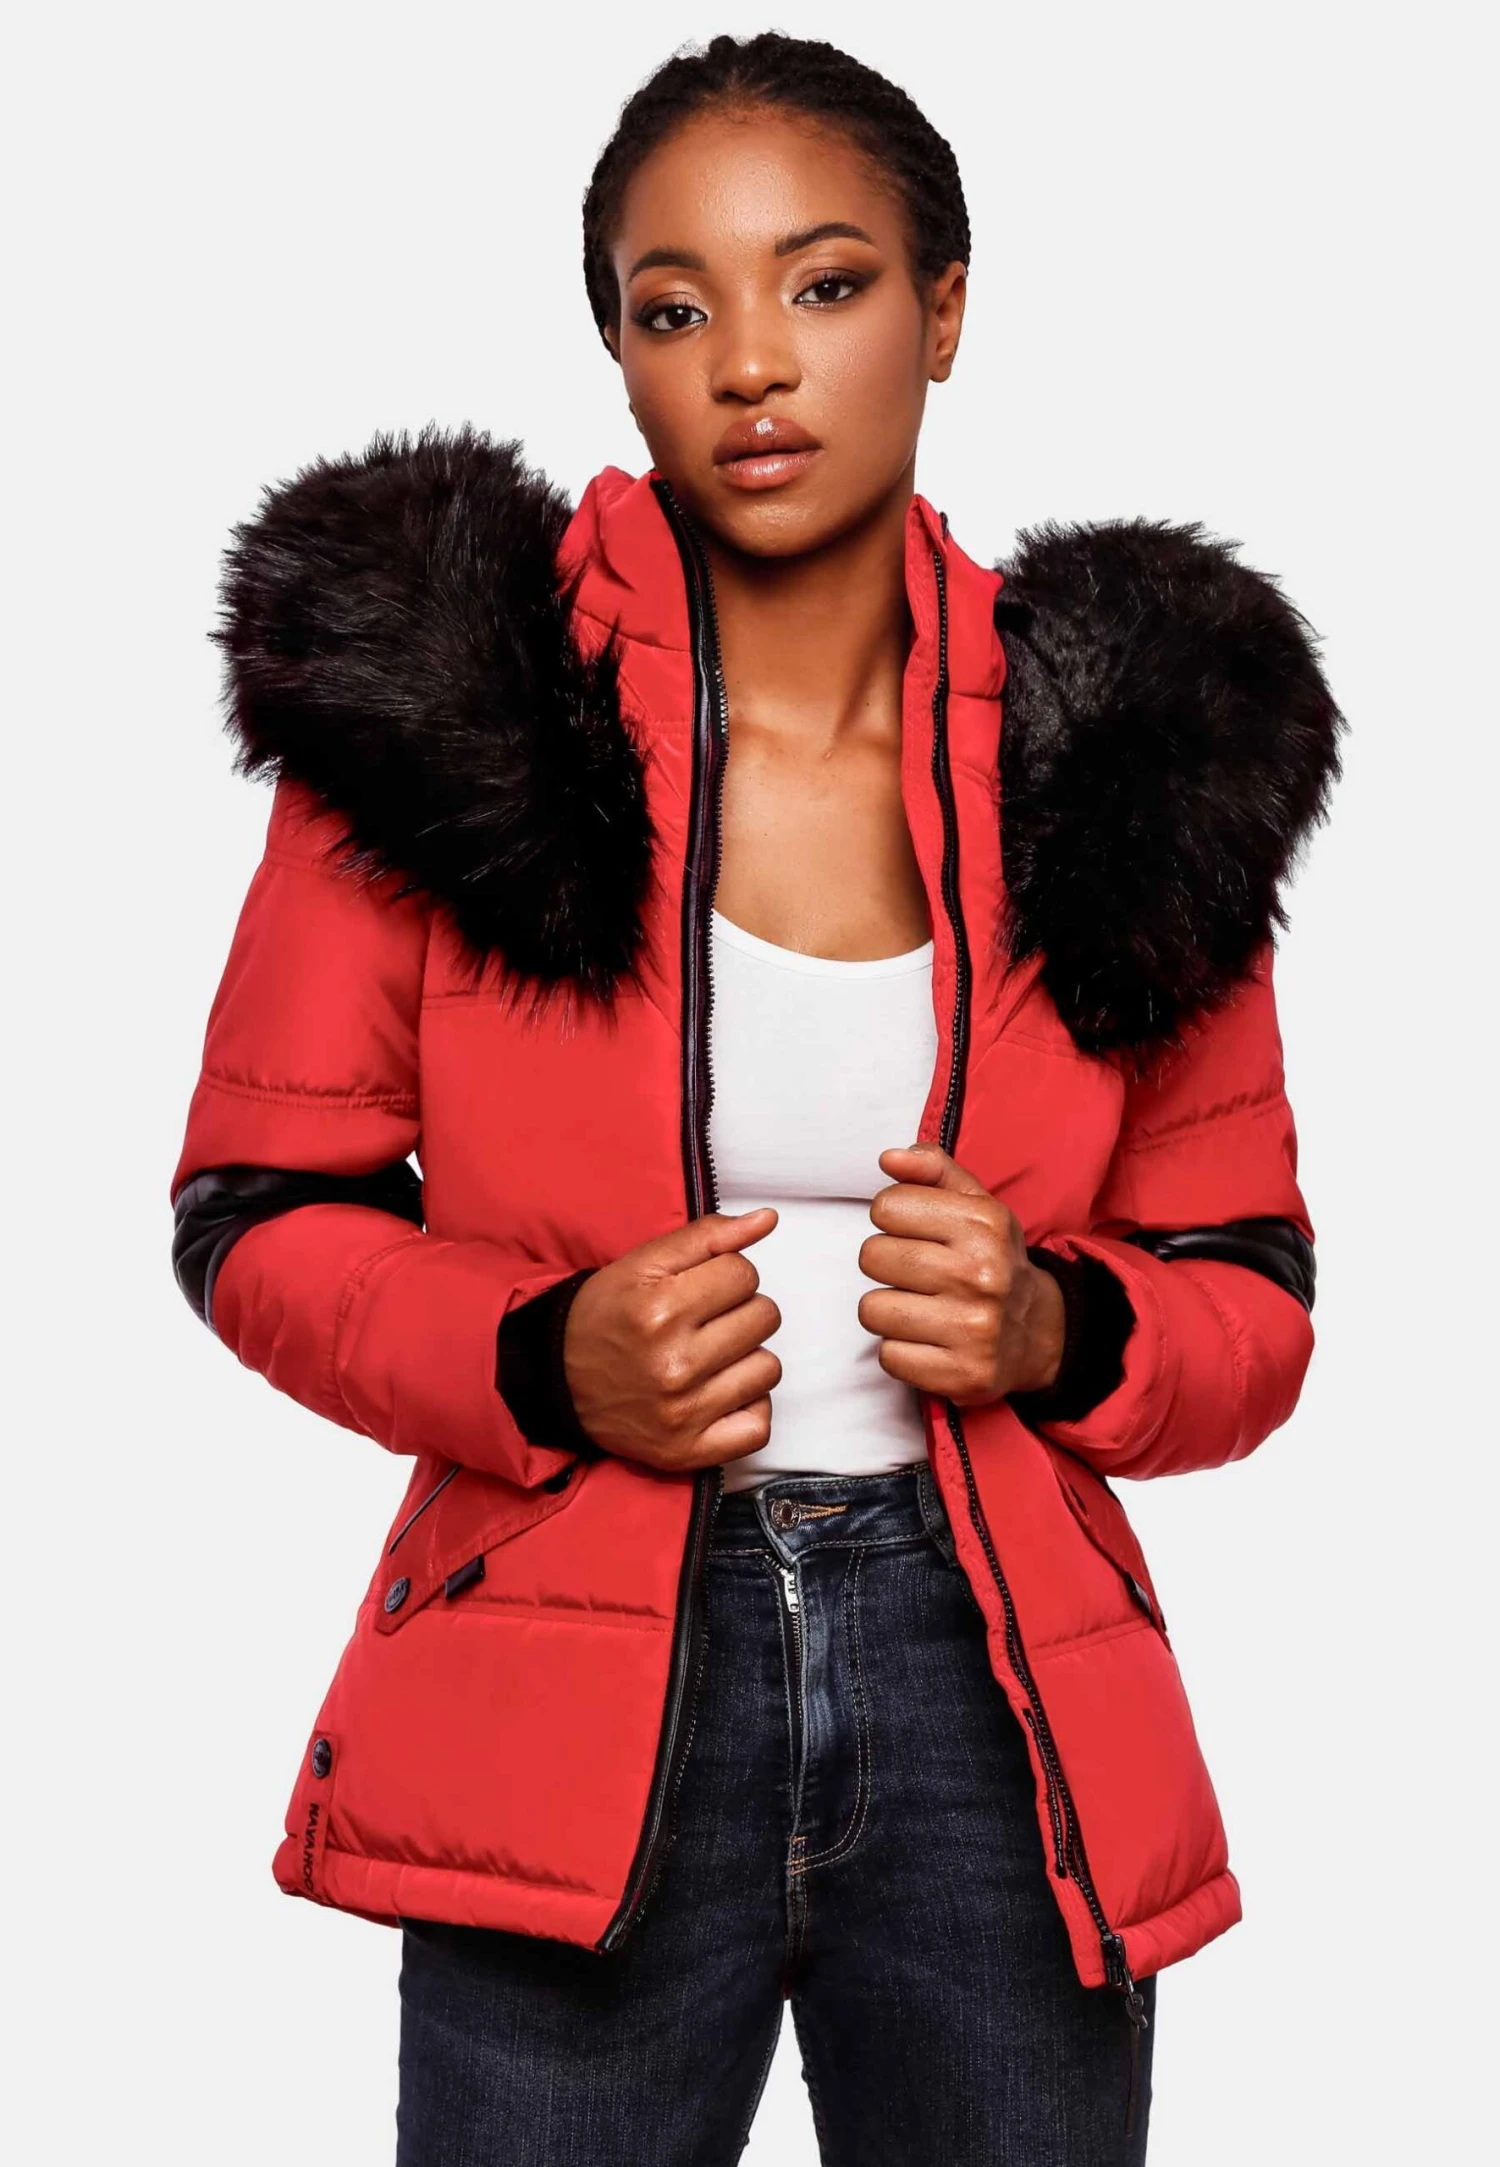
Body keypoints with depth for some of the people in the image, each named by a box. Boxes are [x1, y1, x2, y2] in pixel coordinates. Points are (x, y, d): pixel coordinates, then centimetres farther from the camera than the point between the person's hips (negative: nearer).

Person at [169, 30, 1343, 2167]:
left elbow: (1252, 1300, 9)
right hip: (570, 1715, -2)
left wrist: (1055, 1331, -13)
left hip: (997, 1703, 2)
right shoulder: (445, 697, -4)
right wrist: (541, 1360, -16)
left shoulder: (1108, 750, 2)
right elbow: (258, 1211, 2)